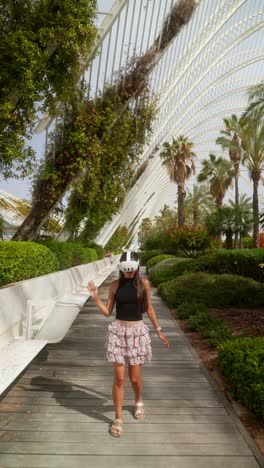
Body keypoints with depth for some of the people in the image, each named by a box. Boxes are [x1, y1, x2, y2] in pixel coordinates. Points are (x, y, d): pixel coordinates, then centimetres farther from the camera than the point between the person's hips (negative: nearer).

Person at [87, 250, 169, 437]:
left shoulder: (144, 283, -4)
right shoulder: (115, 285, -3)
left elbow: (149, 308, 6)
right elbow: (107, 312, 2)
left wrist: (159, 330, 9)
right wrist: (96, 297, -11)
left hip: (138, 331, 0)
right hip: (118, 331, 0)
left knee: (135, 377, 10)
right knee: (119, 378, 3)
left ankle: (139, 402, 44)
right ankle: (118, 419, 23)